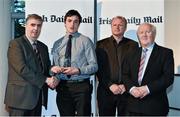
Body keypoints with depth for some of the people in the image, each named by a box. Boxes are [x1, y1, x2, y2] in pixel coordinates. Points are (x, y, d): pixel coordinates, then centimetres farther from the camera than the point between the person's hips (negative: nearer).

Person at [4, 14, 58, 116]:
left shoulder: (43, 47, 18)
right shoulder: (15, 44, -5)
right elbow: (22, 69, -15)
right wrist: (45, 80, -16)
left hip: (38, 97, 6)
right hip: (20, 97, -6)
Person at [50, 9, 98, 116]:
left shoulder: (85, 41, 0)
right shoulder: (58, 43, 12)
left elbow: (94, 66, -3)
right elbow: (55, 65, 13)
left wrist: (78, 70, -17)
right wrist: (53, 69, -9)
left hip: (81, 86, -3)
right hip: (63, 87, 3)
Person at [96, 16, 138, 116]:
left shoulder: (133, 45, 7)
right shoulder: (101, 44, 6)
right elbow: (99, 69, 1)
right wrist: (110, 85, -9)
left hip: (126, 90, 0)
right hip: (106, 90, 0)